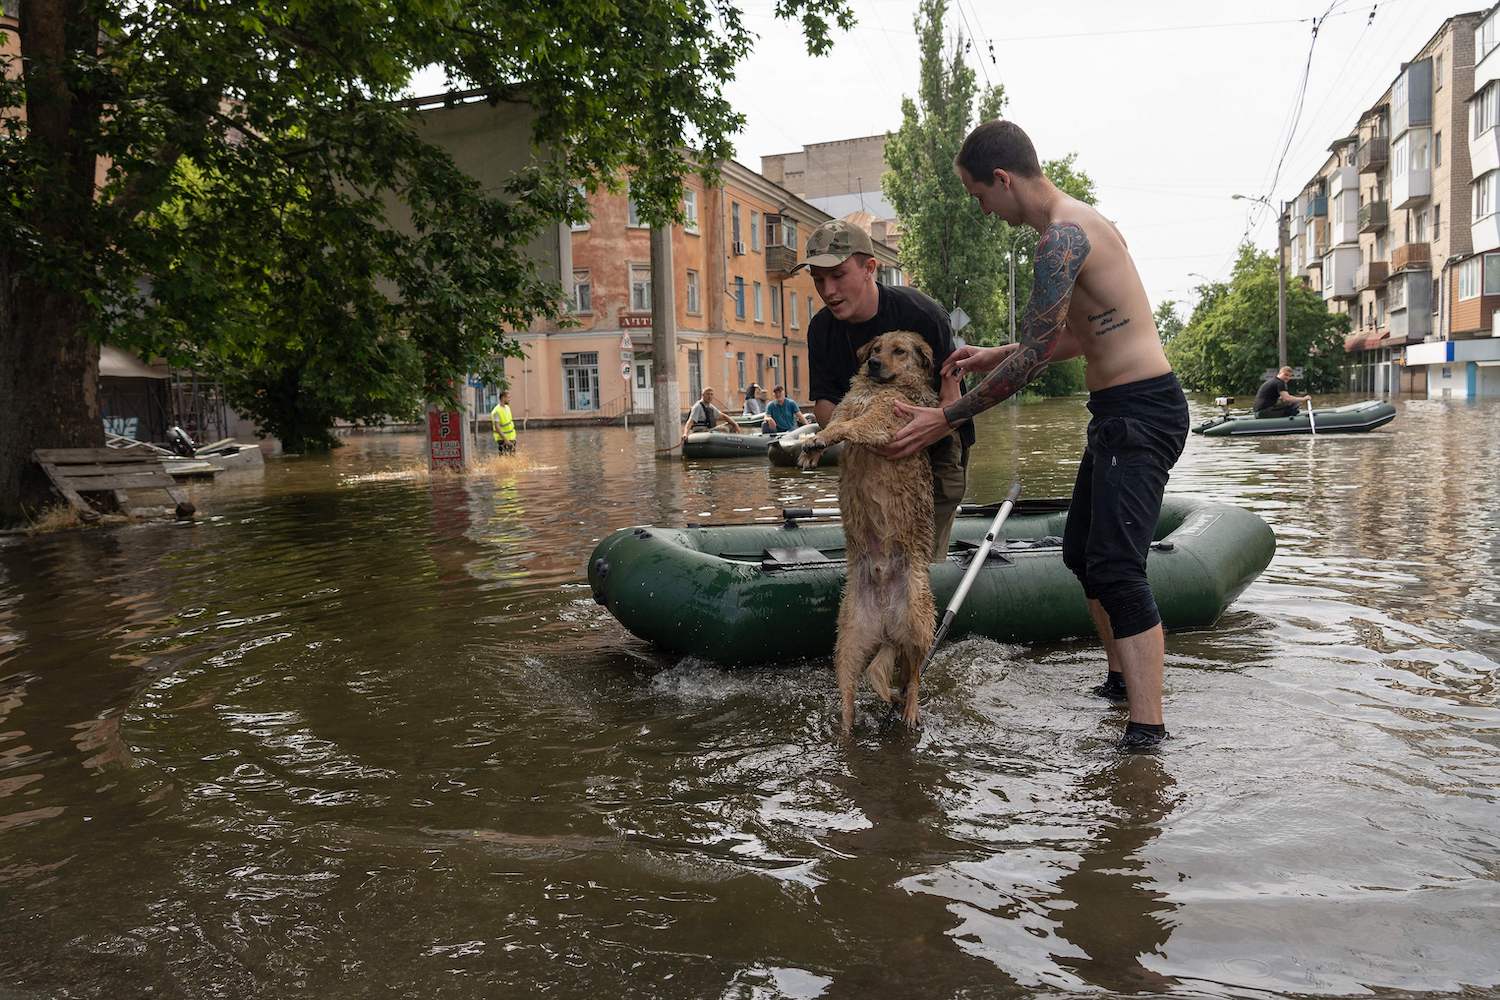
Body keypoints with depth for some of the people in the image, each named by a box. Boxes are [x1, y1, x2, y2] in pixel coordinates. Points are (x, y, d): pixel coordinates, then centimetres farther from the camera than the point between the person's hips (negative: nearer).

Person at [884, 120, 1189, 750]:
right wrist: (996, 357, 21)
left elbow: (1035, 355, -19)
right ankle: (1123, 680, 33)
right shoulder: (1077, 222, 16)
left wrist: (948, 418, -13)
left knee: (1116, 568, -14)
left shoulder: (1063, 237, -18)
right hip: (1118, 411, 11)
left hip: (1140, 409, -11)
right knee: (1082, 551, 18)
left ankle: (1146, 731, -11)